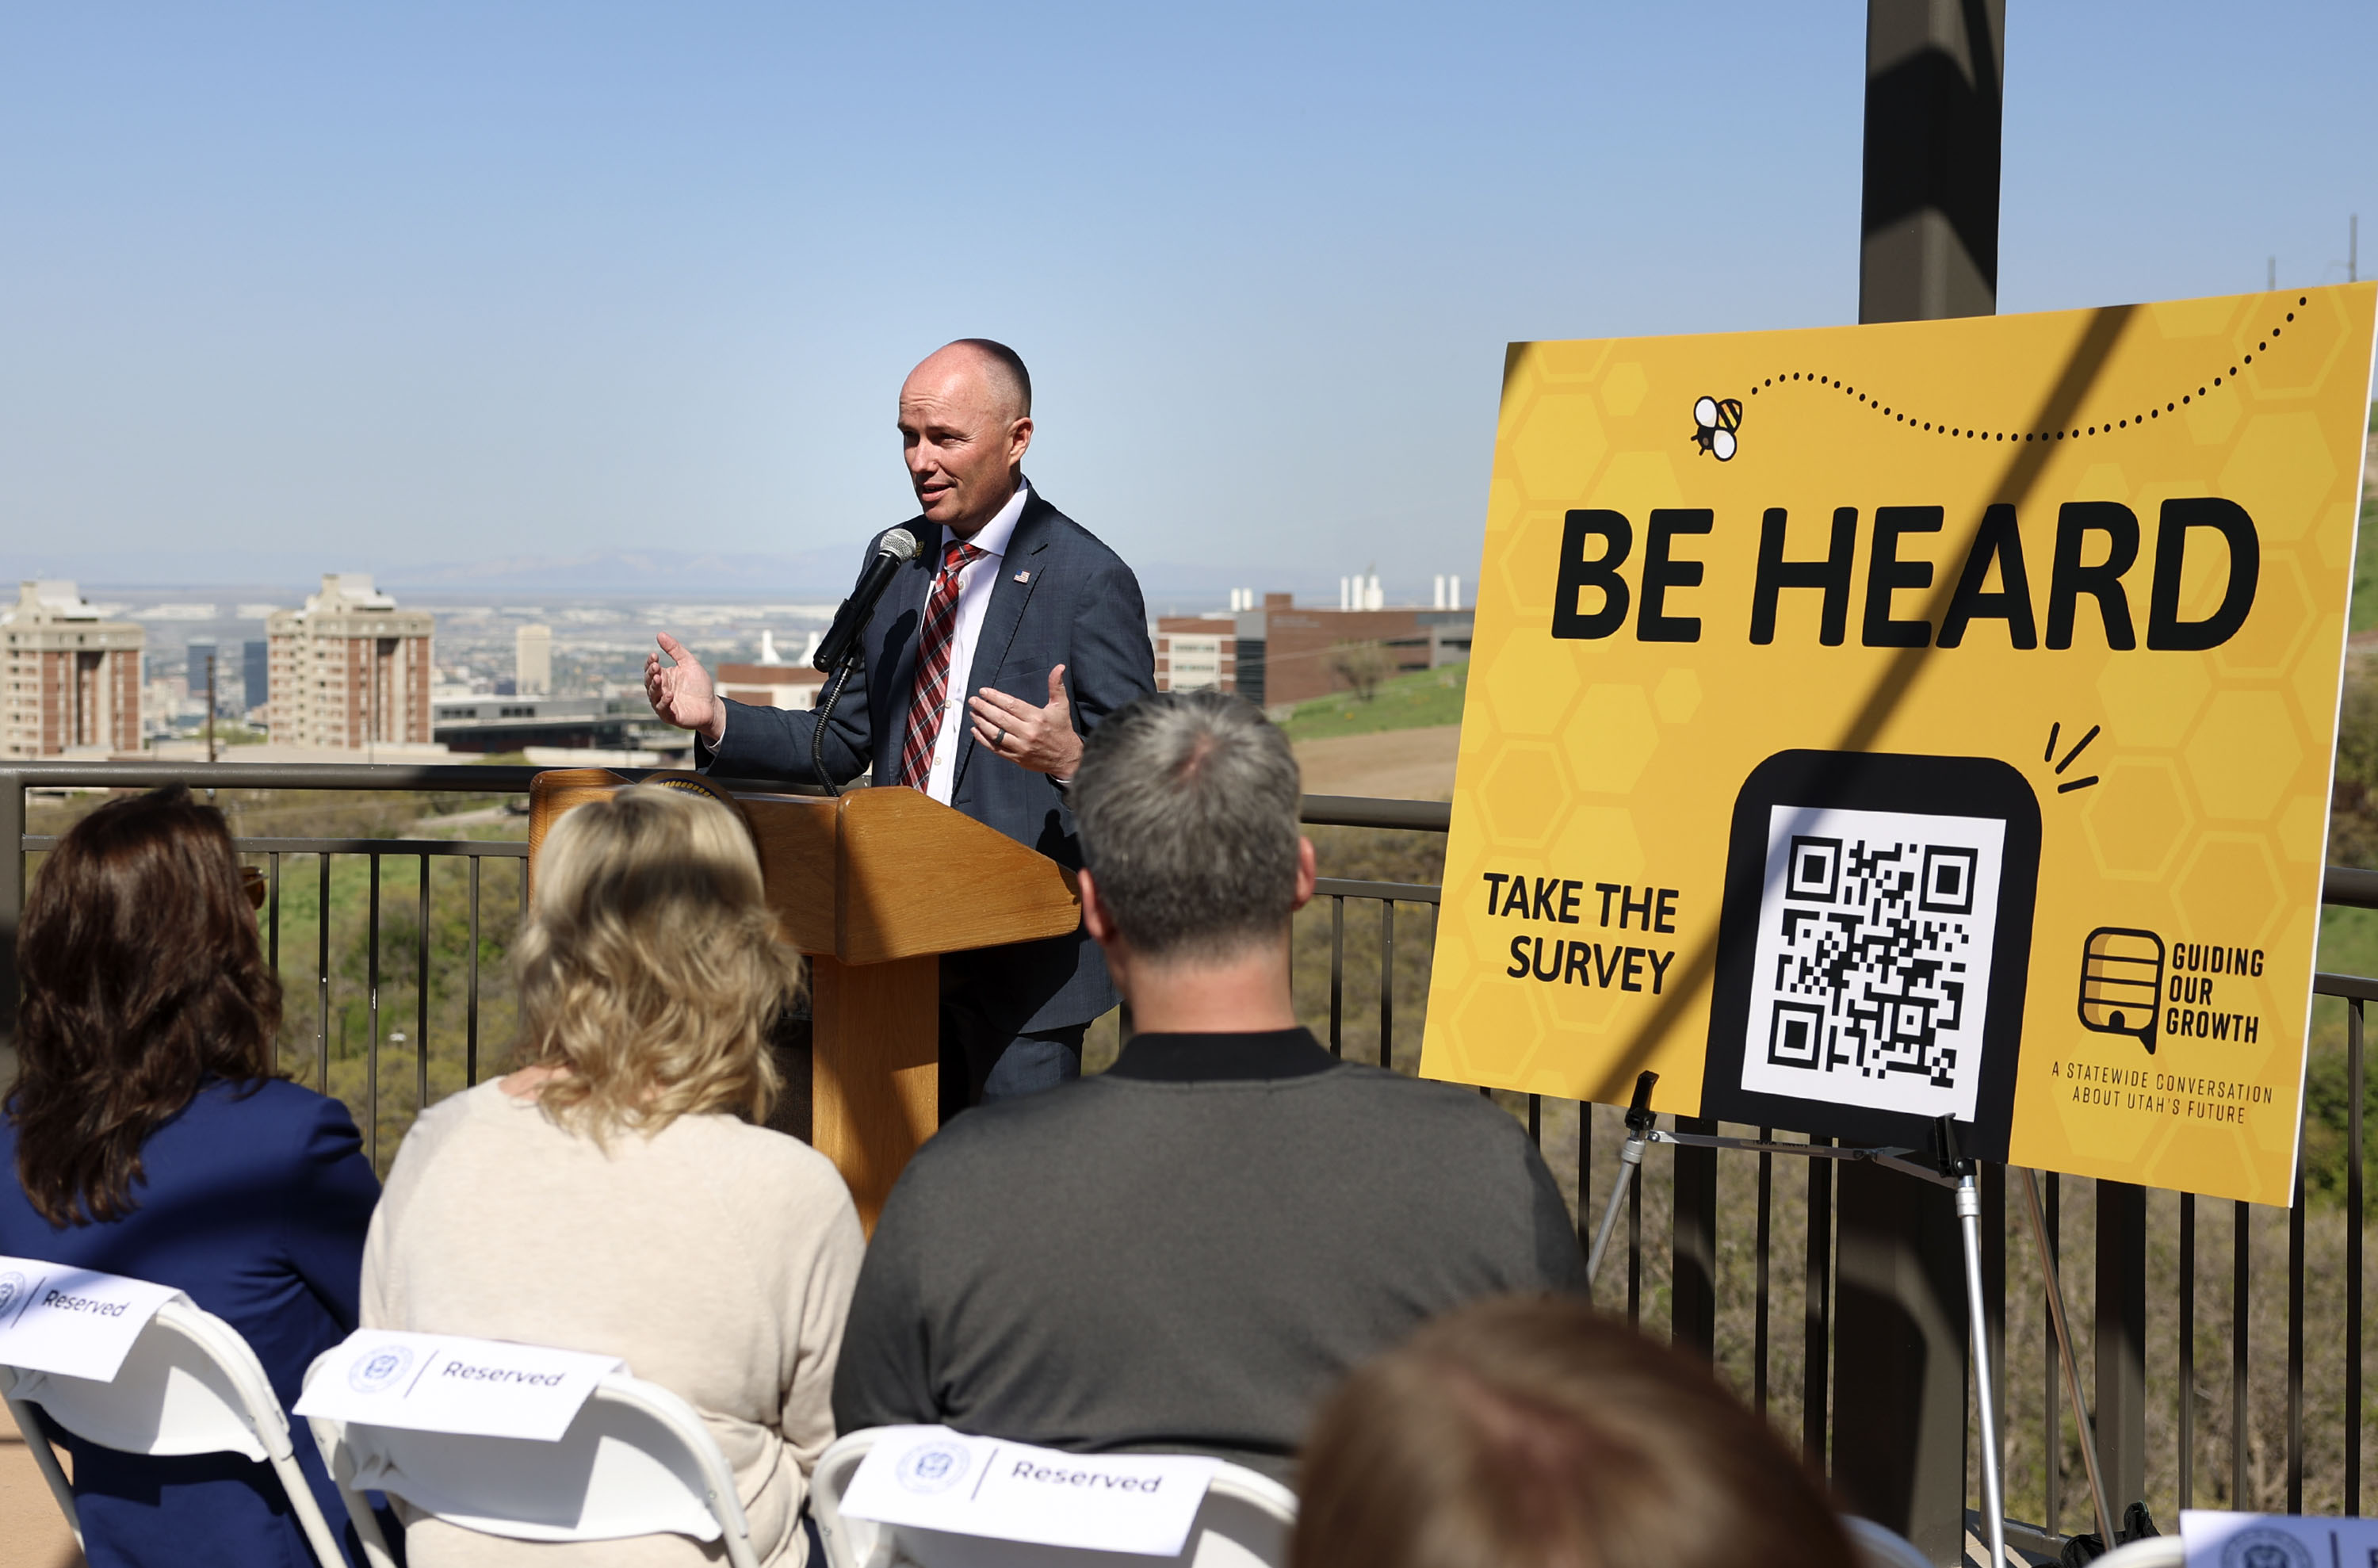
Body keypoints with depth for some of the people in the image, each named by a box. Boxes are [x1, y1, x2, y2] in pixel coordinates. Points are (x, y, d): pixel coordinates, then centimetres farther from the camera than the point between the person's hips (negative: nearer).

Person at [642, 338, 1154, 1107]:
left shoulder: (1089, 580, -11)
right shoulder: (895, 559, 11)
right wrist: (716, 719, 0)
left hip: (1024, 958, -6)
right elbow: (849, 739, 14)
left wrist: (1068, 758, -33)